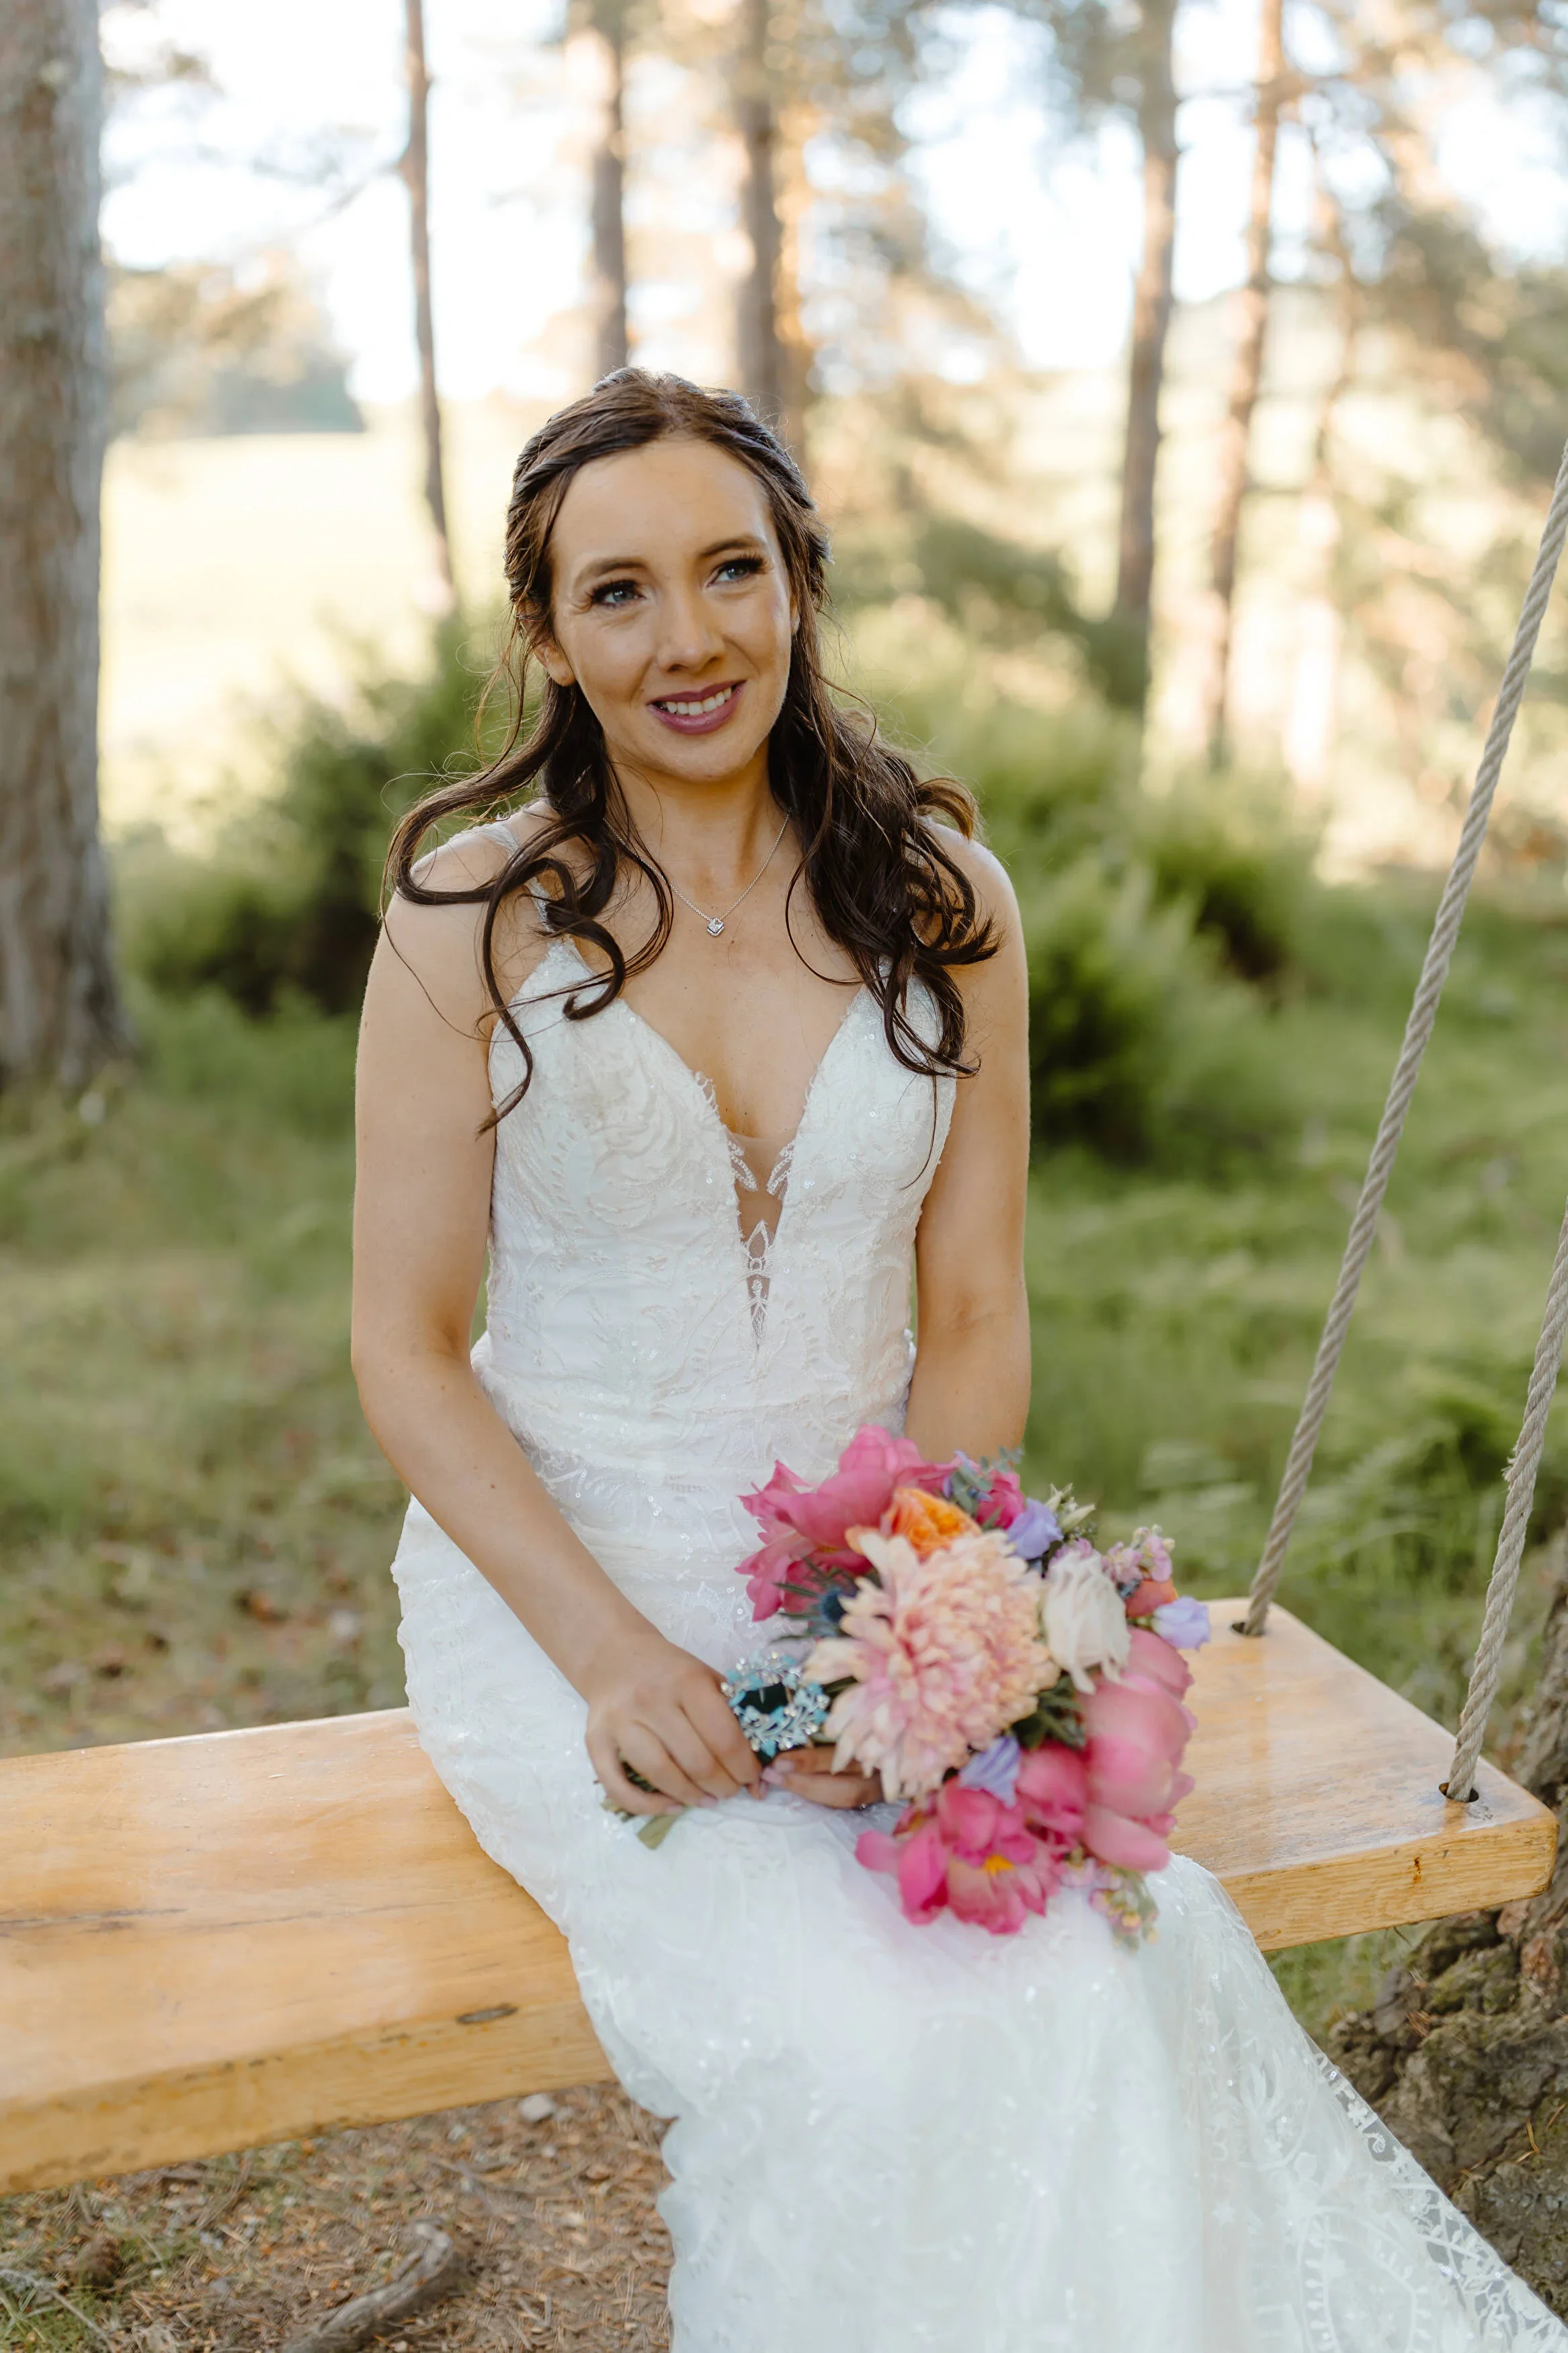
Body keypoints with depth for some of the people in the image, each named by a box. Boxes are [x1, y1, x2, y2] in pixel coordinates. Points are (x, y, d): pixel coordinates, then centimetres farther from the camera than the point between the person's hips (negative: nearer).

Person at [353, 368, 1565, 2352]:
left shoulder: (938, 903, 2)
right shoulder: (472, 919, -5)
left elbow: (974, 1323, 3)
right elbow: (407, 1345, -3)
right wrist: (608, 1651, -16)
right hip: (559, 1585, -2)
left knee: (1103, 1976, -23)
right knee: (858, 2047, -24)